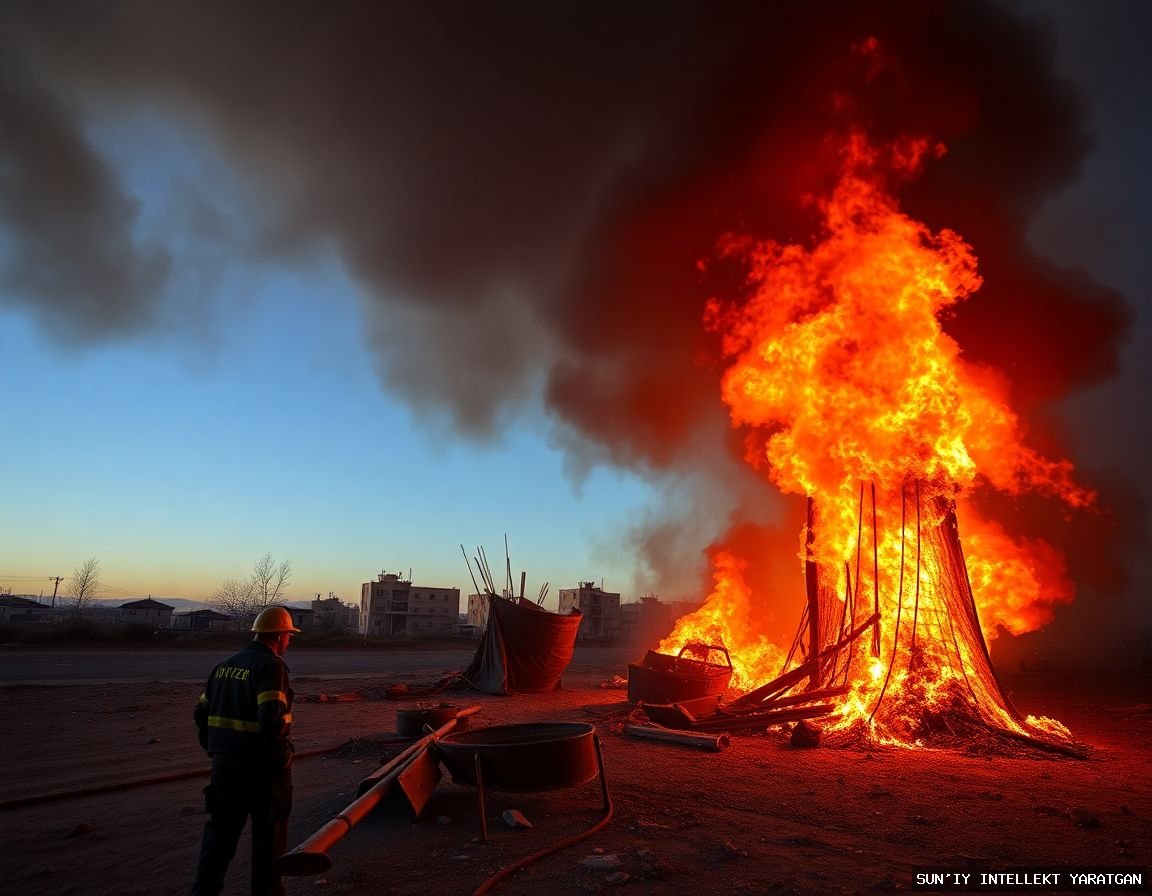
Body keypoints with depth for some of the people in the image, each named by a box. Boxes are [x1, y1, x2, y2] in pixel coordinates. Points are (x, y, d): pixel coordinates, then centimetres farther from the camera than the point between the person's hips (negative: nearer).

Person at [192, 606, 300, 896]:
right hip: (260, 767, -7)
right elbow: (272, 720, -27)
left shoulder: (225, 665, 9)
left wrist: (215, 749, 21)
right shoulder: (271, 667, -17)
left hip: (224, 763, 7)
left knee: (220, 829, 18)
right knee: (268, 835, 9)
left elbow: (202, 712, 13)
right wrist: (282, 758, -16)